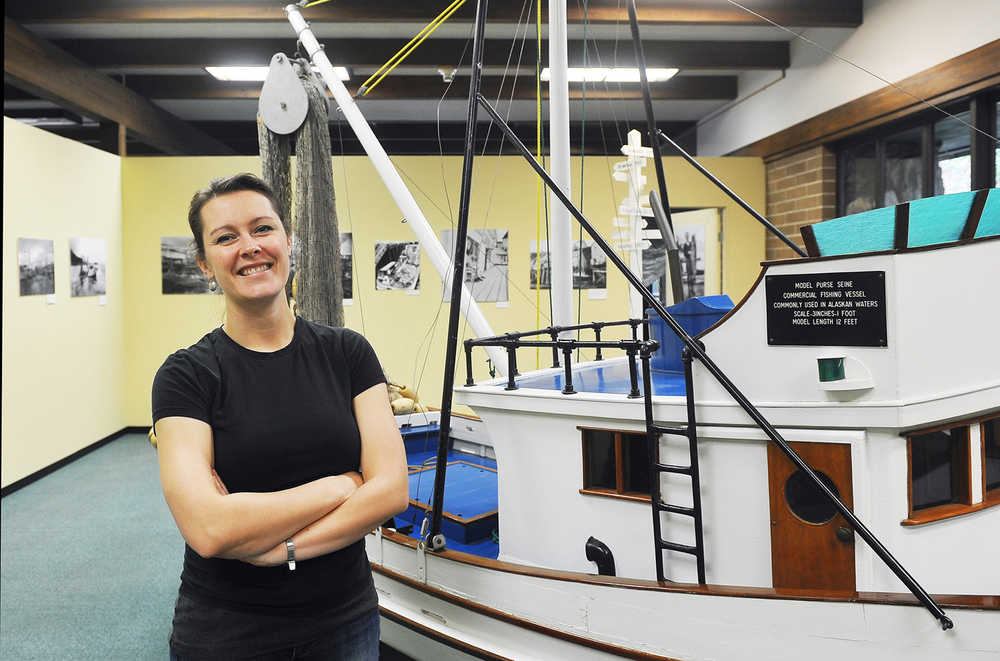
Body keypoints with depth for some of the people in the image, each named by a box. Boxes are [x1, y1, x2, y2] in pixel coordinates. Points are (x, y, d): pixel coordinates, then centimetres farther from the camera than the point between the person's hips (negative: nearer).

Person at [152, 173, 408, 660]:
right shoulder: (186, 376, -10)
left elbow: (391, 490, -11)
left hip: (345, 621, 2)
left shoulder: (347, 353, -4)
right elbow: (208, 529, -22)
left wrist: (273, 547, -19)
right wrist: (342, 485, -16)